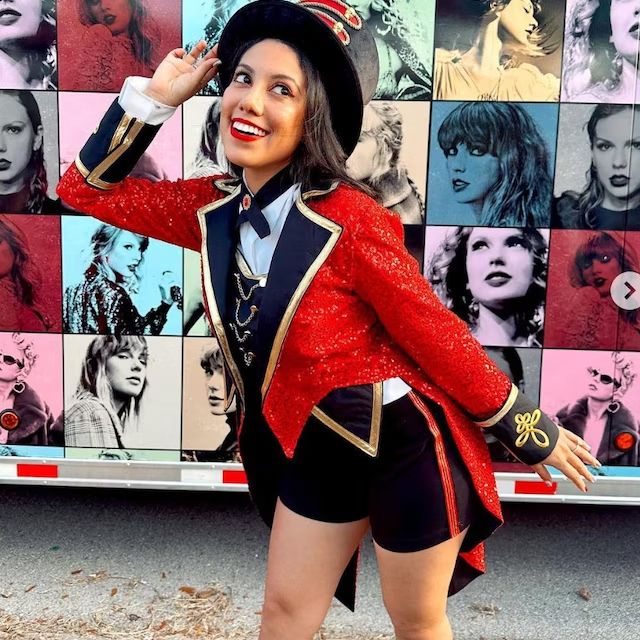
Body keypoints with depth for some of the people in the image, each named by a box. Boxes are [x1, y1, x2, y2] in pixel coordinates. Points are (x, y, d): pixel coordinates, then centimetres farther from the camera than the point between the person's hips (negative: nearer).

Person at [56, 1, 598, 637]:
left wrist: (535, 433, -5)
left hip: (407, 442, -5)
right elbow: (85, 187, 3)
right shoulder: (212, 208, -7)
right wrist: (153, 97, -8)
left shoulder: (349, 219, -26)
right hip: (315, 450, 6)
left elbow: (439, 339, -17)